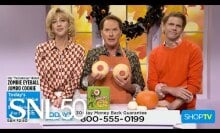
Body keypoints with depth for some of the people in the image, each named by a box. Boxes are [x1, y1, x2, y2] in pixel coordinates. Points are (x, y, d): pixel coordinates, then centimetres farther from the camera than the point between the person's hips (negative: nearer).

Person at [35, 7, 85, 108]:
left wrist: (63, 98, -9)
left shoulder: (79, 50, 2)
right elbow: (40, 79, 1)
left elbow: (78, 79, 0)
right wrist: (53, 98, -9)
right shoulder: (41, 49, 3)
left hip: (71, 100, 0)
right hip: (48, 100, 0)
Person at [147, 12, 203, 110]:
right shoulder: (154, 53, 3)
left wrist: (173, 105, -18)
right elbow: (151, 83, 0)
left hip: (185, 110, -2)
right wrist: (171, 90, -17)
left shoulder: (194, 50, -6)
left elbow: (195, 84, -11)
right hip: (160, 109, 2)